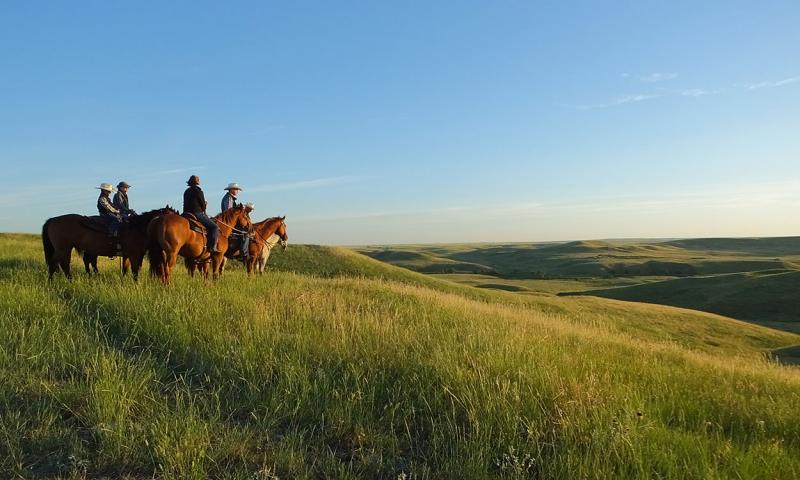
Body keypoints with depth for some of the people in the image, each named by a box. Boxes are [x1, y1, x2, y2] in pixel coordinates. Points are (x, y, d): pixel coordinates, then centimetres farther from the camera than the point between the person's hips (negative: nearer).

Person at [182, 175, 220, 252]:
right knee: (214, 227, -10)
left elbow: (186, 204, 20)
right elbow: (203, 205, -6)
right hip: (198, 214, -9)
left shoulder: (186, 192, 15)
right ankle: (212, 247, -23)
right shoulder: (198, 191, -8)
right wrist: (205, 205, 19)